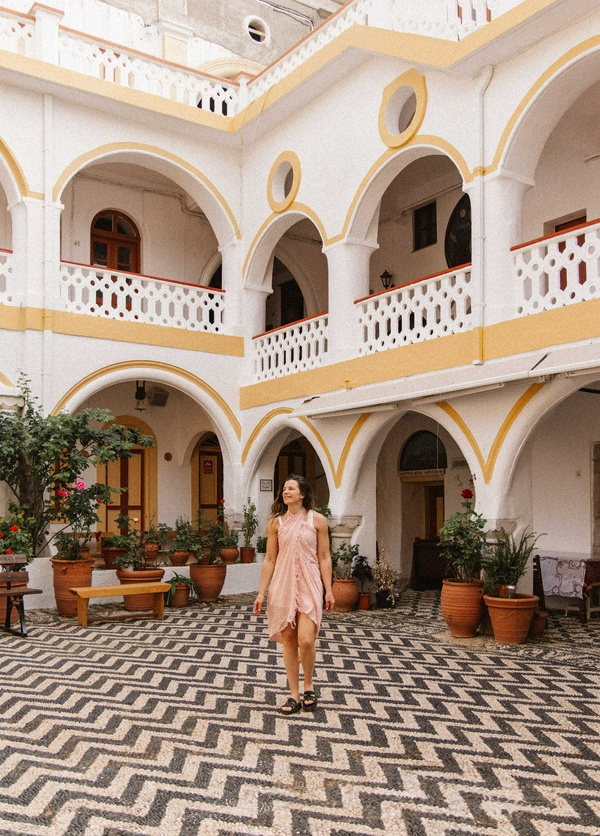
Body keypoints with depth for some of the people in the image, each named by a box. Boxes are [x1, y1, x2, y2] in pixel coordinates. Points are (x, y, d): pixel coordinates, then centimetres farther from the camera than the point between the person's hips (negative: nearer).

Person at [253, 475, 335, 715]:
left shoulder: (317, 520, 1)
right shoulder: (276, 522, 5)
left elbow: (324, 558, 2)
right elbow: (269, 560, 7)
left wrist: (328, 590, -1)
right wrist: (261, 592, 4)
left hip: (308, 586, -2)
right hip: (282, 585, 2)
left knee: (306, 639, -13)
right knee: (288, 640, 5)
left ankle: (308, 686, 13)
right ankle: (294, 695, 16)